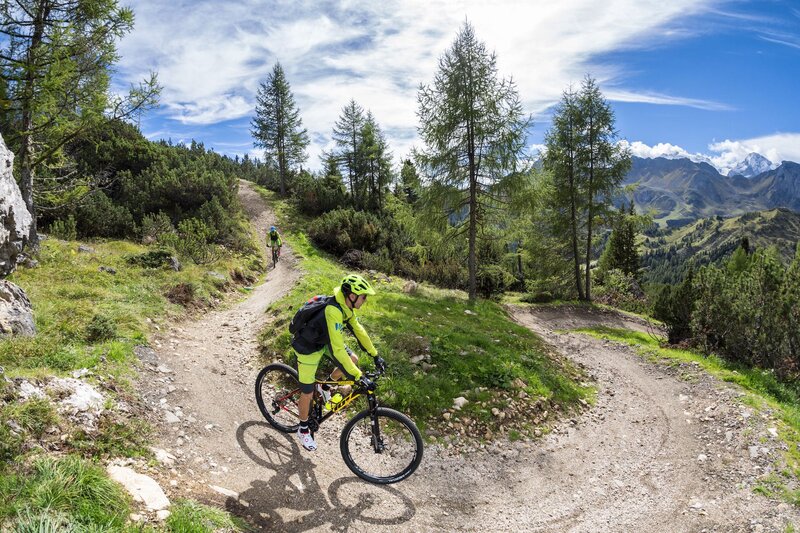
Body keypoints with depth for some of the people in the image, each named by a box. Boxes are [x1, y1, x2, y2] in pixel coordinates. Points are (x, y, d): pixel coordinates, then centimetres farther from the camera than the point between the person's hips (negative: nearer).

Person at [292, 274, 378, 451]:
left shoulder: (346, 306, -11)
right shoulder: (333, 312, -39)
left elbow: (358, 330, 2)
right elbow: (337, 350, -41)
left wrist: (375, 354, 4)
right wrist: (358, 377, -39)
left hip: (323, 341, 8)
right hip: (308, 348, -8)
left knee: (353, 360, -2)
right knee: (308, 393, 2)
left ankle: (325, 386, 21)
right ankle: (303, 429, 27)